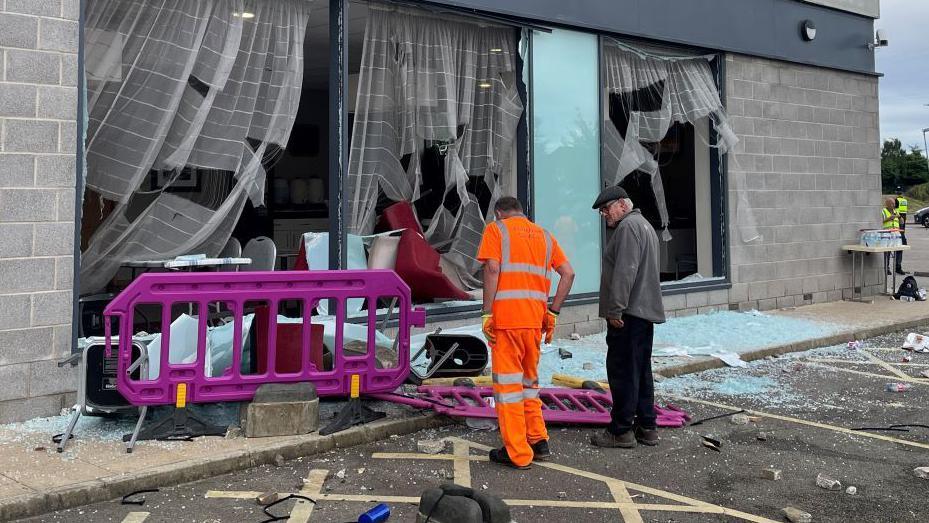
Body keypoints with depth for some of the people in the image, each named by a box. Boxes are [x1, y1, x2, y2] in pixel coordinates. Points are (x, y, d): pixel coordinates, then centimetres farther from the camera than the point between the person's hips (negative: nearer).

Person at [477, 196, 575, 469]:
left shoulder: (495, 229, 5)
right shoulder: (544, 235, 19)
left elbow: (492, 269, -10)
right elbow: (568, 273, 11)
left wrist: (487, 313, -10)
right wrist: (553, 312, 11)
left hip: (506, 317, -5)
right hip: (535, 319, 5)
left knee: (508, 383, 2)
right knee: (529, 380, 21)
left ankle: (517, 453, 6)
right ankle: (538, 441, 22)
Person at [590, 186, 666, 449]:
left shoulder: (628, 226, -11)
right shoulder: (644, 225, 23)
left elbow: (624, 272, -21)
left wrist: (615, 309, -19)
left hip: (628, 315, -11)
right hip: (646, 311, 11)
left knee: (622, 372, -6)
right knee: (641, 371, 13)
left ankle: (621, 430, -2)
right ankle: (646, 427, 18)